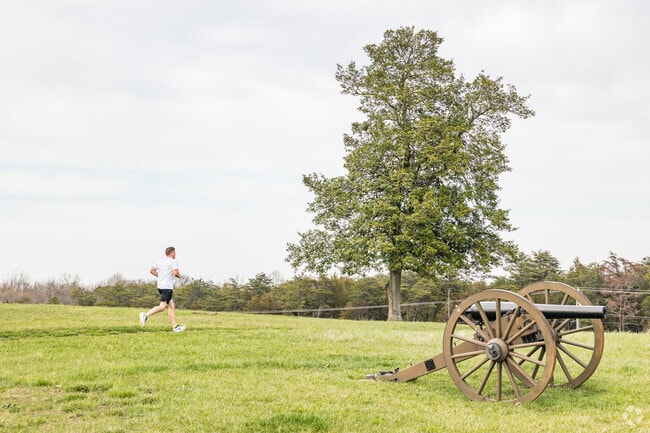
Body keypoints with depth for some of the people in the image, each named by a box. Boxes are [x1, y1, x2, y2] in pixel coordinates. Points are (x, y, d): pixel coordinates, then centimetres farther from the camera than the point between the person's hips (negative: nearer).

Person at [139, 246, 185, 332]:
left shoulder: (160, 261, 14)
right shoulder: (173, 261, -6)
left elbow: (151, 270, 12)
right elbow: (175, 272, -19)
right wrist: (179, 275, 2)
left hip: (160, 286, 9)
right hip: (167, 287, -9)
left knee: (171, 306, 11)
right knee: (162, 306, -12)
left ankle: (175, 327, 12)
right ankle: (146, 315, -24)